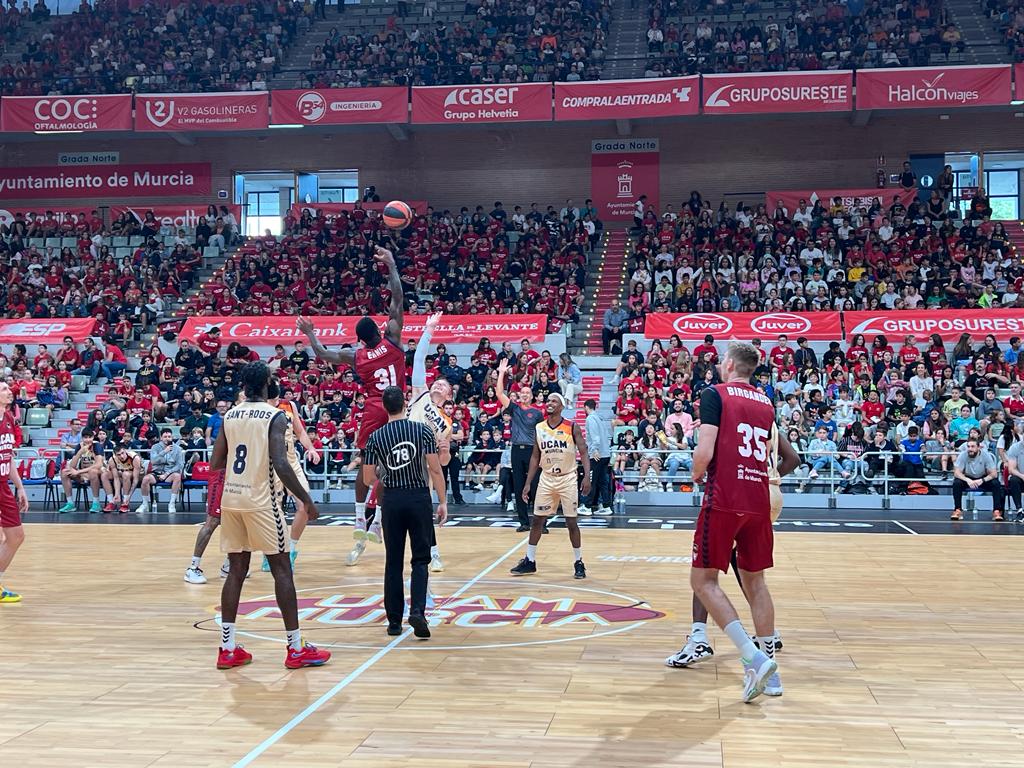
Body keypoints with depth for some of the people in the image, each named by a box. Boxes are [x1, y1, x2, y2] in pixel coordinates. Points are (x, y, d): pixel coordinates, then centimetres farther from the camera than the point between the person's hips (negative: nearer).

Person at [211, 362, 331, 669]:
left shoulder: (229, 416, 9)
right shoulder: (275, 416, -9)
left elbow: (215, 464, 10)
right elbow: (280, 464, -19)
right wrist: (307, 500, -12)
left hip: (230, 499, 6)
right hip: (261, 501, -6)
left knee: (236, 570, 11)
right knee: (282, 571, 1)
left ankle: (228, 649, 11)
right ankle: (296, 649, 3)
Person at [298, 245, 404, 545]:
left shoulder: (356, 357, 3)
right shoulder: (391, 341, -3)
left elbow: (323, 354, 17)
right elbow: (398, 300, -3)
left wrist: (309, 333, 34)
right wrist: (391, 264, 2)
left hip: (373, 411, 1)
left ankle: (360, 520, 13)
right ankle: (376, 524, 1)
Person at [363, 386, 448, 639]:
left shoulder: (376, 437, -1)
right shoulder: (423, 431, -4)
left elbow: (369, 479, 1)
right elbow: (435, 469, -7)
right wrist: (443, 502, -1)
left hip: (392, 500, 1)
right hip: (419, 498, -1)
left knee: (393, 562, 10)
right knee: (420, 560, 6)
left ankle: (394, 621, 12)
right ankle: (417, 611, -12)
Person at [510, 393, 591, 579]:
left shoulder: (572, 428, -8)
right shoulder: (539, 428, 3)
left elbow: (584, 453, -8)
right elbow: (535, 457, 8)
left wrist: (587, 476, -21)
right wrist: (528, 483, 4)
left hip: (567, 479, -3)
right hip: (546, 479, 4)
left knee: (571, 522, 0)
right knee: (537, 520, 5)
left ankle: (579, 563, 12)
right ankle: (529, 561, 15)